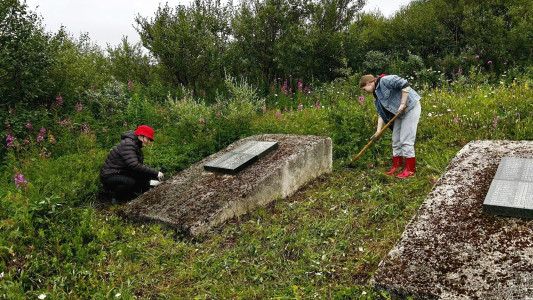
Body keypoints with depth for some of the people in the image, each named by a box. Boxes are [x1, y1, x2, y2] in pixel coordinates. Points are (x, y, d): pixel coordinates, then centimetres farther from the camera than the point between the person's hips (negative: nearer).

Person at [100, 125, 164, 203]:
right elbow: (134, 165, -34)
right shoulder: (127, 144, -22)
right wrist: (155, 173, -33)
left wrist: (156, 174, -4)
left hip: (122, 174, 9)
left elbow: (139, 165, 8)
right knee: (131, 182, -35)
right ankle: (114, 194, -8)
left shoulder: (135, 145, 9)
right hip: (109, 176, -9)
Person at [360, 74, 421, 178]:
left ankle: (410, 170, -3)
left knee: (406, 140, -10)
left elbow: (405, 85, -20)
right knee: (396, 140, 9)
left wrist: (402, 104, -20)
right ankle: (397, 167, 18)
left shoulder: (385, 80, -13)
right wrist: (378, 131, 1)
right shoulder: (376, 96, 14)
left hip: (410, 108, -9)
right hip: (399, 113, 9)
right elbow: (381, 114, 10)